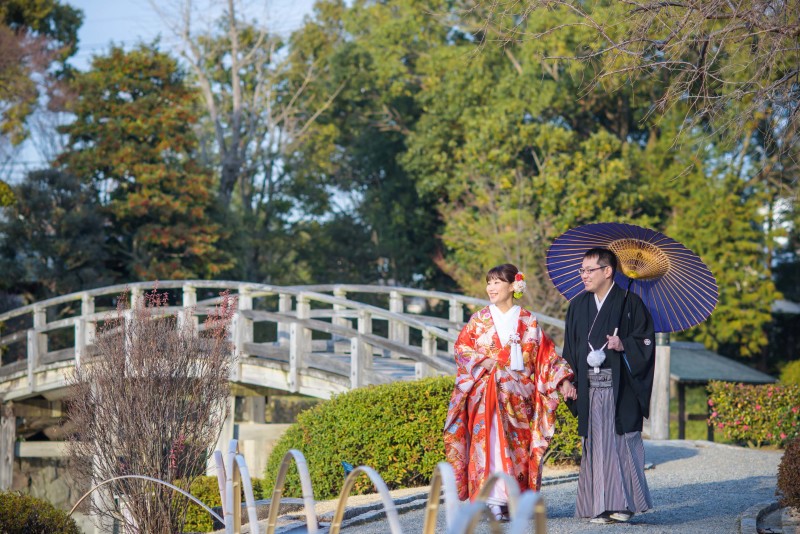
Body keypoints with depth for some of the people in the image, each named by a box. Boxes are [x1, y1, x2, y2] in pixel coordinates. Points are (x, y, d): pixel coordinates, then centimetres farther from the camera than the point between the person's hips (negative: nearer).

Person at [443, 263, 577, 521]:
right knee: (490, 441, -11)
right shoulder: (479, 320, 8)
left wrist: (562, 381, -3)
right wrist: (484, 362, -11)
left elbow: (546, 354, 6)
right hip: (487, 392, -1)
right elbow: (461, 348, 5)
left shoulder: (528, 321, 8)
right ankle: (494, 500, -14)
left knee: (518, 444, -2)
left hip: (519, 394, 1)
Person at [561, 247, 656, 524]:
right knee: (595, 444, 0)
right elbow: (570, 349, 16)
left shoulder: (630, 303, 1)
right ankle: (600, 505, 2)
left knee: (622, 442, -5)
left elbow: (646, 341, 0)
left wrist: (624, 345, -18)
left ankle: (623, 502, 1)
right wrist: (570, 384, 7)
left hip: (620, 387, -4)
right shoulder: (578, 306, 14)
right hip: (590, 389, 4)